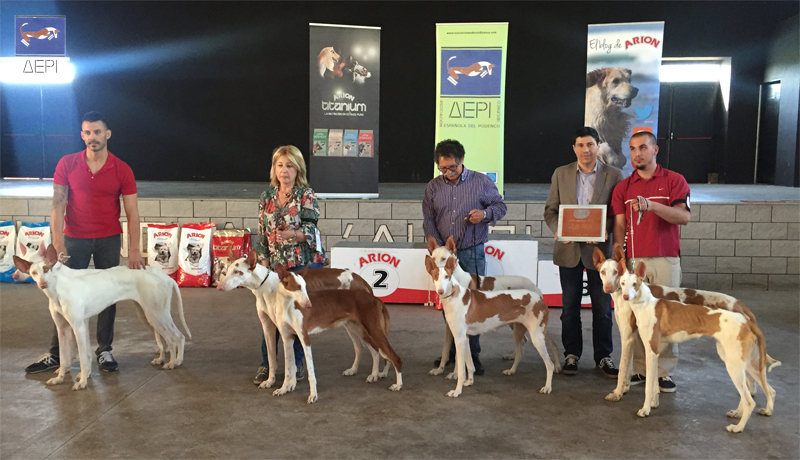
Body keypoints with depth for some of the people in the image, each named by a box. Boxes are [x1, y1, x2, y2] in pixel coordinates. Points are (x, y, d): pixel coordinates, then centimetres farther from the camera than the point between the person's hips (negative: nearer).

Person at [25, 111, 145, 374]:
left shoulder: (122, 170, -5)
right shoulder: (67, 165, -4)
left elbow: (132, 212, -6)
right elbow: (57, 206, -7)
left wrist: (134, 250, -13)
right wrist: (58, 245, -17)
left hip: (108, 241, 0)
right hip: (75, 239, 0)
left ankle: (104, 351, 18)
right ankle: (55, 354, 14)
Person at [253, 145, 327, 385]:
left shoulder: (307, 195, -5)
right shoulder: (267, 197, 7)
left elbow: (310, 230, -13)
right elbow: (262, 234, 9)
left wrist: (292, 234, -32)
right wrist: (265, 264, 3)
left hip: (305, 264, -3)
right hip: (276, 265, 3)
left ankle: (298, 363, 20)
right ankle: (266, 365, 16)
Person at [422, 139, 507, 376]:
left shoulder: (481, 182, 0)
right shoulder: (433, 187, 6)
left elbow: (500, 206, 6)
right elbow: (428, 221, 7)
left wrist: (485, 214, -16)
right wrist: (439, 250, -3)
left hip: (472, 252, -3)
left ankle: (473, 354, 8)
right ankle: (454, 351, 23)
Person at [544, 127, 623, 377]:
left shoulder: (613, 175, 0)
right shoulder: (561, 173, 4)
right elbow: (550, 209, 5)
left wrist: (605, 230, -19)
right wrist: (558, 229, -14)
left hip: (599, 249, -1)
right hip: (569, 249, 1)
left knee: (602, 307, 6)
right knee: (570, 307, 10)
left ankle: (603, 357, 19)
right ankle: (571, 354, 23)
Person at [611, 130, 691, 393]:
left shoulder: (674, 180, 5)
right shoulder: (623, 187, 13)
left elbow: (684, 216, -8)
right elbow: (619, 225, 7)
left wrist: (652, 205, -23)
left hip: (666, 259, -2)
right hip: (633, 260, 2)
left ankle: (664, 372, 8)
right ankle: (639, 369, 10)